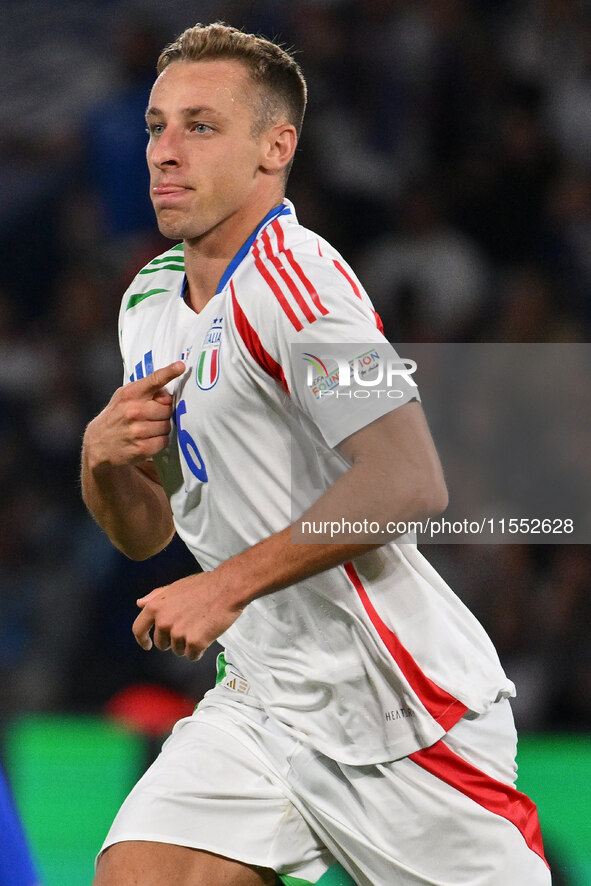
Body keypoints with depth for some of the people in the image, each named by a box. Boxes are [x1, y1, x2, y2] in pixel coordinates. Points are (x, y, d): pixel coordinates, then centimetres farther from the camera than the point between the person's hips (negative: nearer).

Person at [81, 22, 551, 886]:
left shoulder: (288, 273, -15)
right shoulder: (151, 298, 11)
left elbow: (410, 483, -27)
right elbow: (148, 532, 19)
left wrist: (227, 587, -23)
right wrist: (103, 460, -4)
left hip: (400, 713, -7)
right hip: (259, 708, 7)